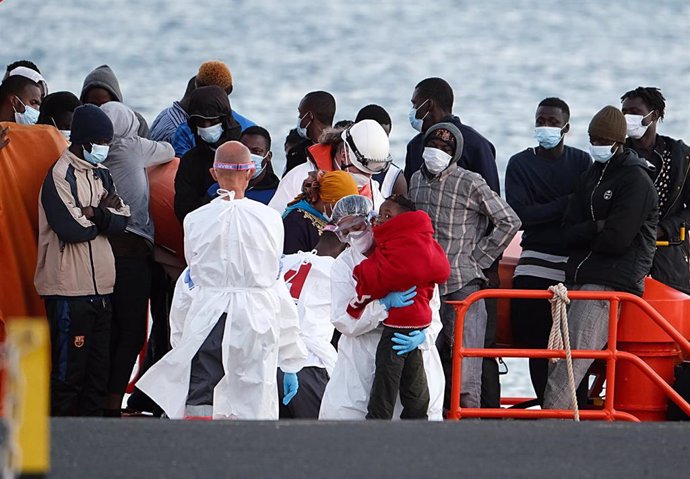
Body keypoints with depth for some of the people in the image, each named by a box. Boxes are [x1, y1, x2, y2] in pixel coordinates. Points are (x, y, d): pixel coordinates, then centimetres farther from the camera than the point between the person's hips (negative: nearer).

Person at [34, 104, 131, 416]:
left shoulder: (101, 174, 16)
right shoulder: (60, 175, -9)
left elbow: (120, 223, 6)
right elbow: (71, 228, -20)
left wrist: (94, 213, -14)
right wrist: (104, 214, -2)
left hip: (100, 288, 8)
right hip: (69, 289, -8)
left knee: (98, 371, 9)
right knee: (68, 370, -6)